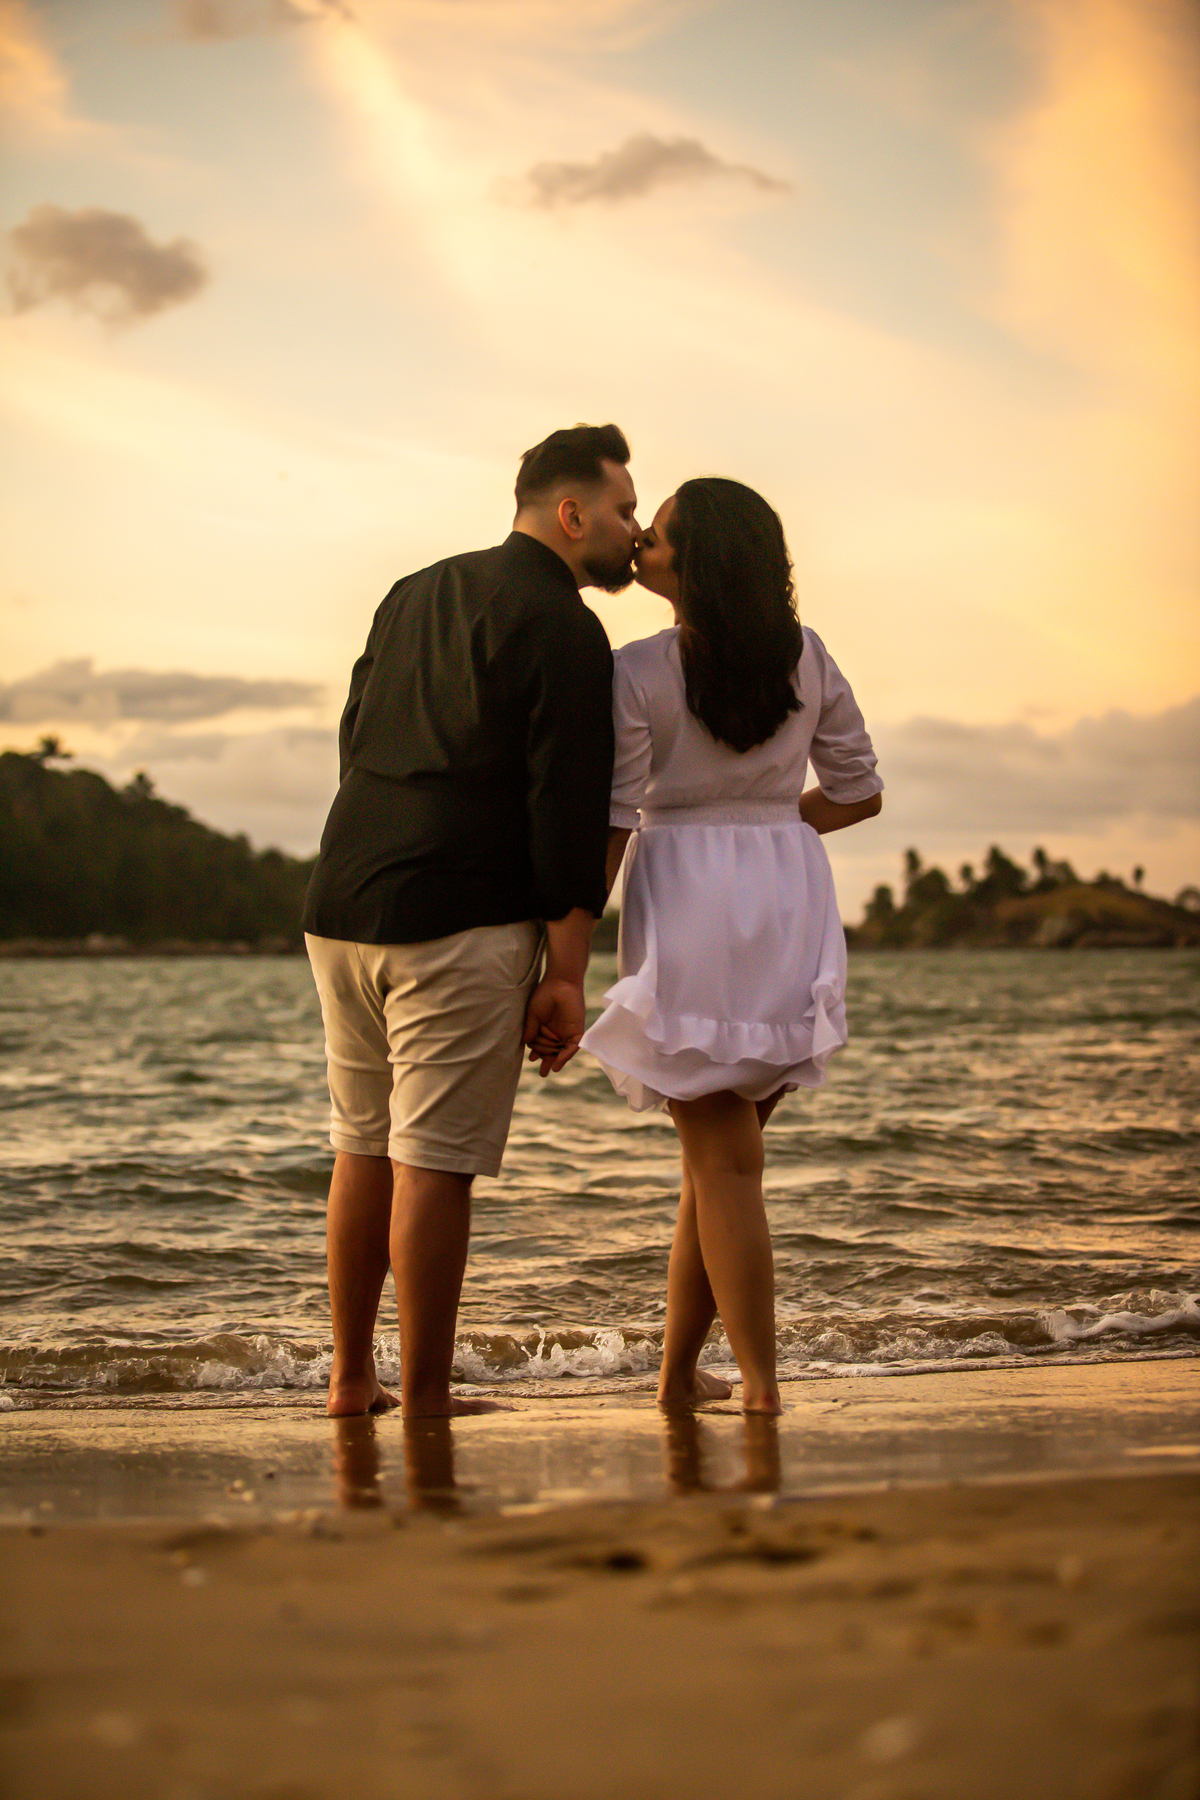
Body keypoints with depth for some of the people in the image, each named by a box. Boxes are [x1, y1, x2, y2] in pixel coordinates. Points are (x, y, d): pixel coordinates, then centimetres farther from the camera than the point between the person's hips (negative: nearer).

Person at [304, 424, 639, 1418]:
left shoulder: (413, 593, 19)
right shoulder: (562, 627, -6)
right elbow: (569, 811, -12)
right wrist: (566, 973, -9)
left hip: (343, 908, 8)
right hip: (462, 923, -8)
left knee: (363, 1149, 15)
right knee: (435, 1161, -3)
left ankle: (351, 1379, 22)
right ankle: (425, 1399, 3)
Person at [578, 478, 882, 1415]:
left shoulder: (636, 673, -10)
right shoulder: (807, 659, 4)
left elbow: (608, 827, -13)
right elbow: (860, 792, 10)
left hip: (687, 902, -4)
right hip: (792, 901, 4)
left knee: (724, 1160, 0)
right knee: (722, 1151, 15)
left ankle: (763, 1391, -3)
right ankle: (677, 1370, 20)